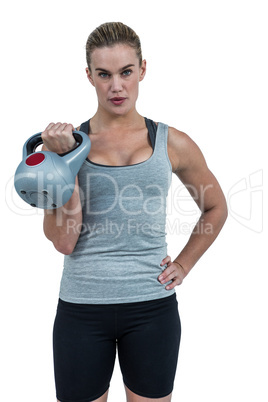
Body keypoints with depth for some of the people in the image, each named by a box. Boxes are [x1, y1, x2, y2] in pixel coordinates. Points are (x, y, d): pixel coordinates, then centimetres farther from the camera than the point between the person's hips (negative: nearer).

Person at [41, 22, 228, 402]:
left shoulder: (172, 143, 0)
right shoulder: (68, 141, -2)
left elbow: (215, 207, 15)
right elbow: (63, 241, -10)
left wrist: (183, 264, 6)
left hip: (151, 305, 1)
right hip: (82, 305, 0)